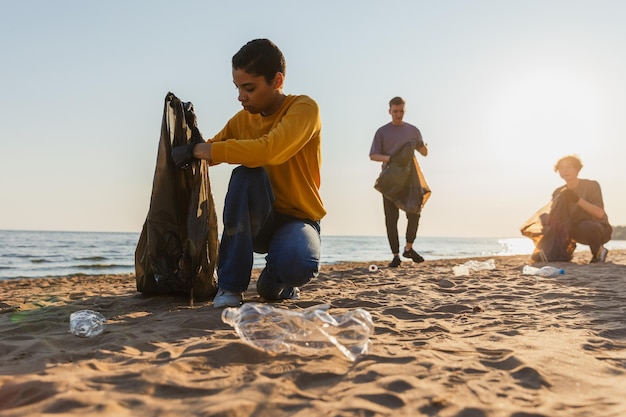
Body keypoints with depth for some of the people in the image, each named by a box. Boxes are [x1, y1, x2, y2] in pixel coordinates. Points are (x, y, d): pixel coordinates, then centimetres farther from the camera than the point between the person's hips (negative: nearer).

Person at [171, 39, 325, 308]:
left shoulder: (304, 108, -13)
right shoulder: (242, 119, 4)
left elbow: (269, 151, -32)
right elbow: (209, 153, 19)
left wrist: (200, 150, -27)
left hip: (298, 220, -4)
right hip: (255, 222, 4)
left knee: (298, 265, -38)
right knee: (247, 174, -30)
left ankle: (273, 280, 3)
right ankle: (231, 285, -18)